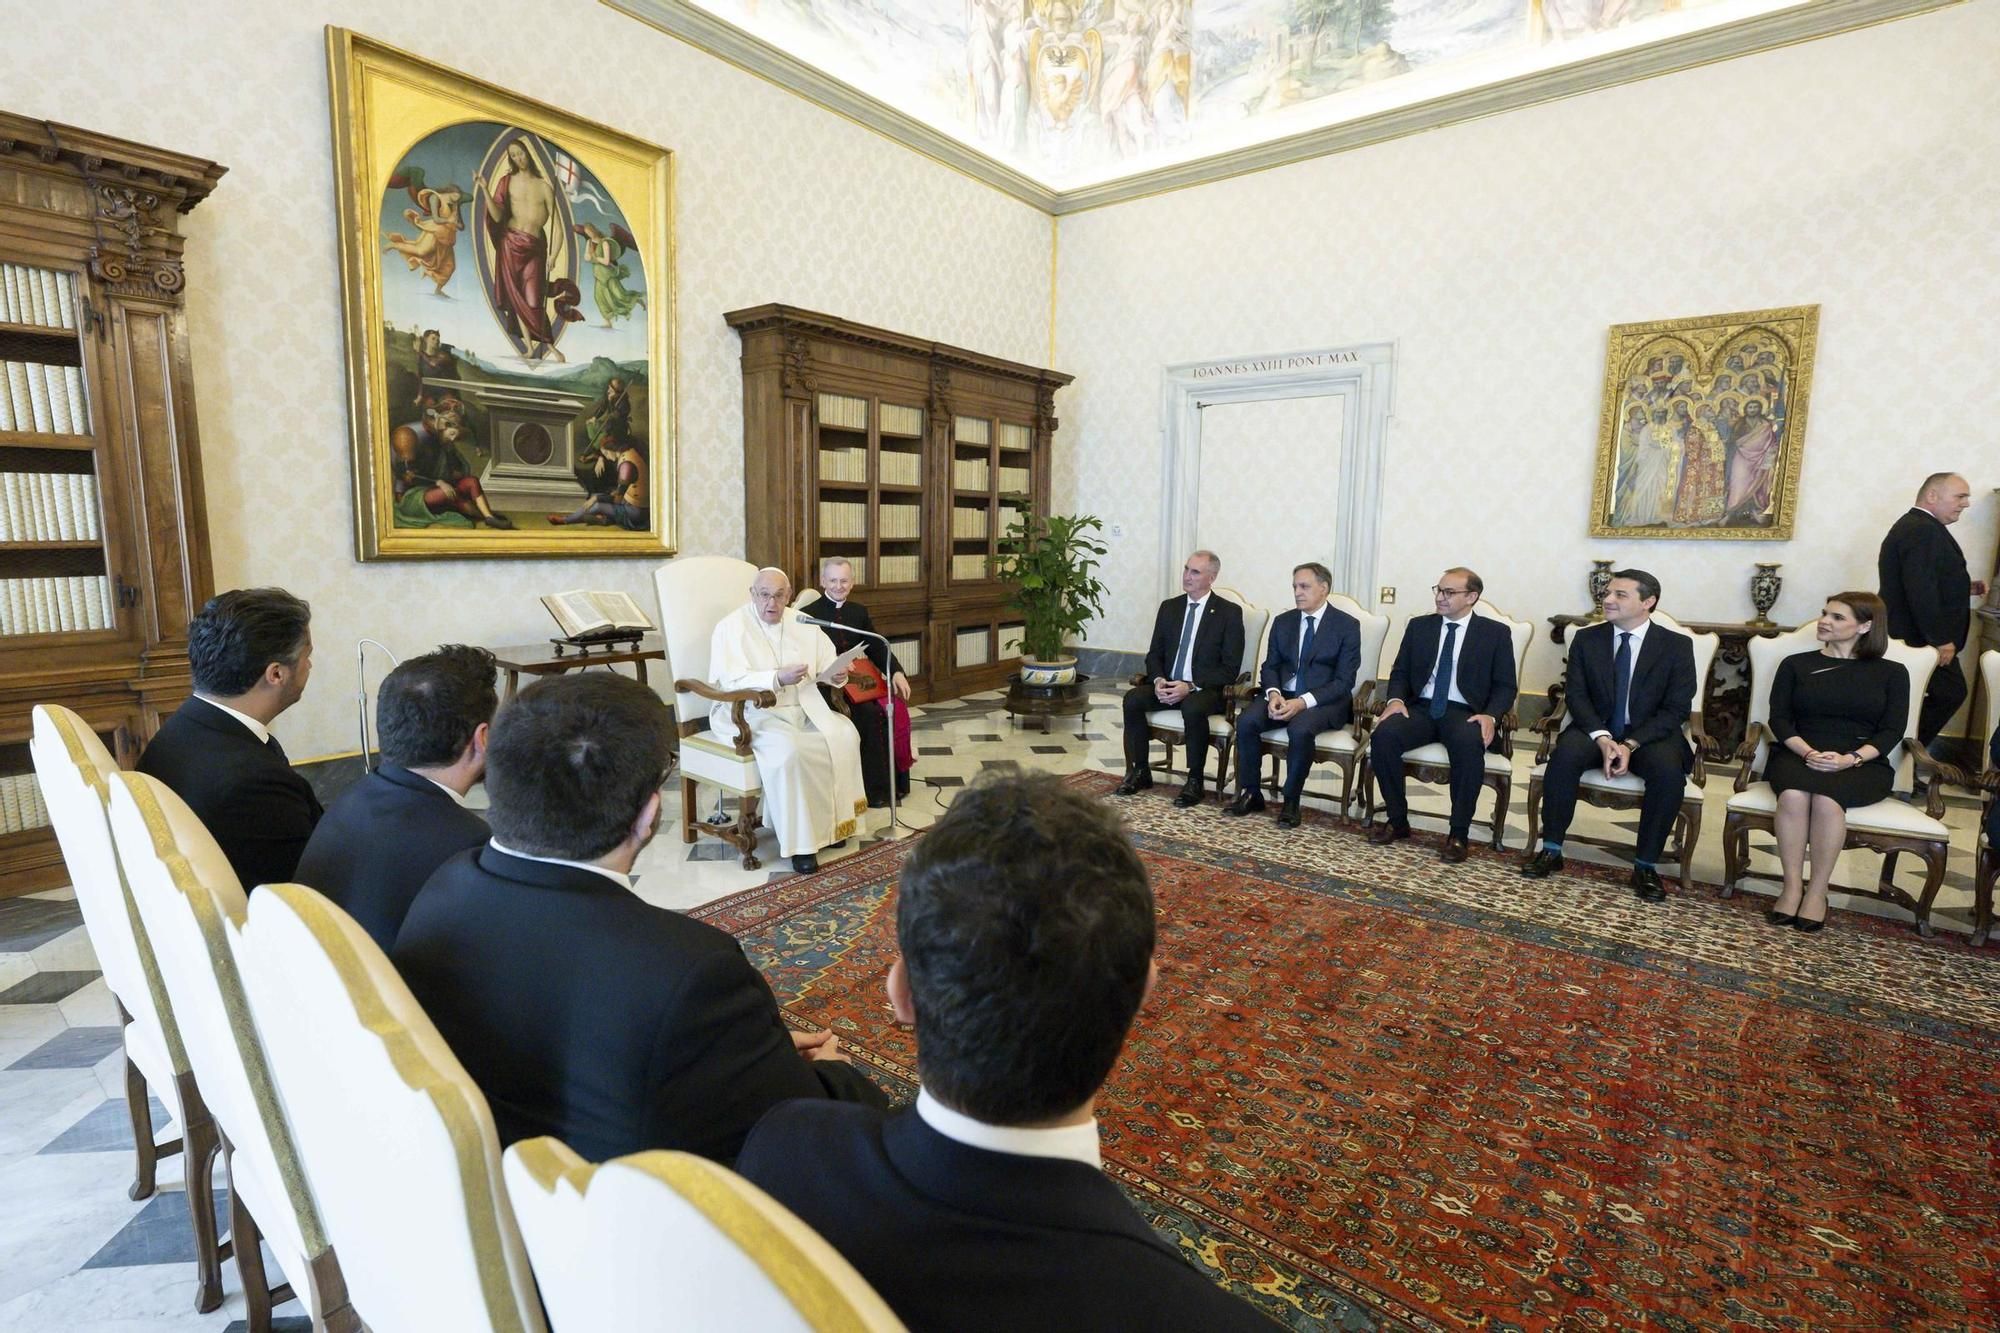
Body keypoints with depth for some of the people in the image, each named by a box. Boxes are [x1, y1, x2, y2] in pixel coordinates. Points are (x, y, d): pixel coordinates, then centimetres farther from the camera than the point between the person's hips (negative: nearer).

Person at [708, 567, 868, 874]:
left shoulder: (803, 624, 11)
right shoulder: (730, 627, -6)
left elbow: (828, 663, 10)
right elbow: (731, 682, -18)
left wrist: (837, 674, -15)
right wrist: (777, 678, -32)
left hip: (804, 707, 6)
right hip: (751, 712, -5)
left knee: (844, 735, -20)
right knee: (789, 749, -34)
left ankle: (833, 820, -5)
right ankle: (800, 841, -22)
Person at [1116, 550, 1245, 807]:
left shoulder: (1229, 612, -3)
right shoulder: (1169, 607, 11)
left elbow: (1230, 668, -8)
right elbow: (1154, 654, 12)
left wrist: (1191, 686, -20)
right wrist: (1158, 680, -11)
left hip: (1206, 690, -4)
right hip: (1166, 686, 4)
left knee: (1192, 708, -36)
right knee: (1132, 698, -23)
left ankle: (1195, 780, -17)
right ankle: (1139, 771, -8)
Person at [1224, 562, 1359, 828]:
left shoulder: (1347, 625, -2)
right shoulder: (1283, 622, 12)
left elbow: (1344, 681, -9)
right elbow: (1269, 666, 12)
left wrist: (1303, 702, -22)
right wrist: (1273, 693, -12)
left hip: (1325, 700, -4)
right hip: (1283, 695, 4)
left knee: (1300, 729, -35)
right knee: (1246, 721, -24)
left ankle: (1291, 801, -17)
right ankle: (1249, 794, -10)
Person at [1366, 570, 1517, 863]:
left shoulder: (1495, 633, 7)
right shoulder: (1419, 626, 14)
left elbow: (1505, 685, 4)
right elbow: (1400, 672, 13)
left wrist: (1490, 715, -16)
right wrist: (1396, 699, -9)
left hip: (1465, 713, -2)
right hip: (1421, 708, 2)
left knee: (1469, 744, -37)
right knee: (1383, 734, -29)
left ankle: (1459, 833, -21)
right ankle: (1397, 819, -11)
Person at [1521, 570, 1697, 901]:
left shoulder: (1677, 646, -1)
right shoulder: (1586, 639, 3)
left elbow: (1677, 709, -7)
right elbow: (1576, 695, -4)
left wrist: (1631, 744, -21)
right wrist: (1602, 738, -21)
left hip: (1650, 736, -1)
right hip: (1597, 730, 1)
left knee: (1669, 770, -33)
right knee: (1565, 753, -32)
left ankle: (1646, 864, -17)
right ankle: (1551, 850, -21)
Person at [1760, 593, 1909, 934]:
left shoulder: (1891, 672, 13)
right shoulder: (1796, 664, 14)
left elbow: (1892, 731, 3)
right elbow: (1779, 719, 5)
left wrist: (1850, 759, -16)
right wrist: (1808, 753, -13)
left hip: (1862, 764, -1)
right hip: (1798, 755, 1)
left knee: (1826, 798, -35)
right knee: (1793, 794, -34)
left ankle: (1817, 892, -24)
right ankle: (1792, 887, -27)